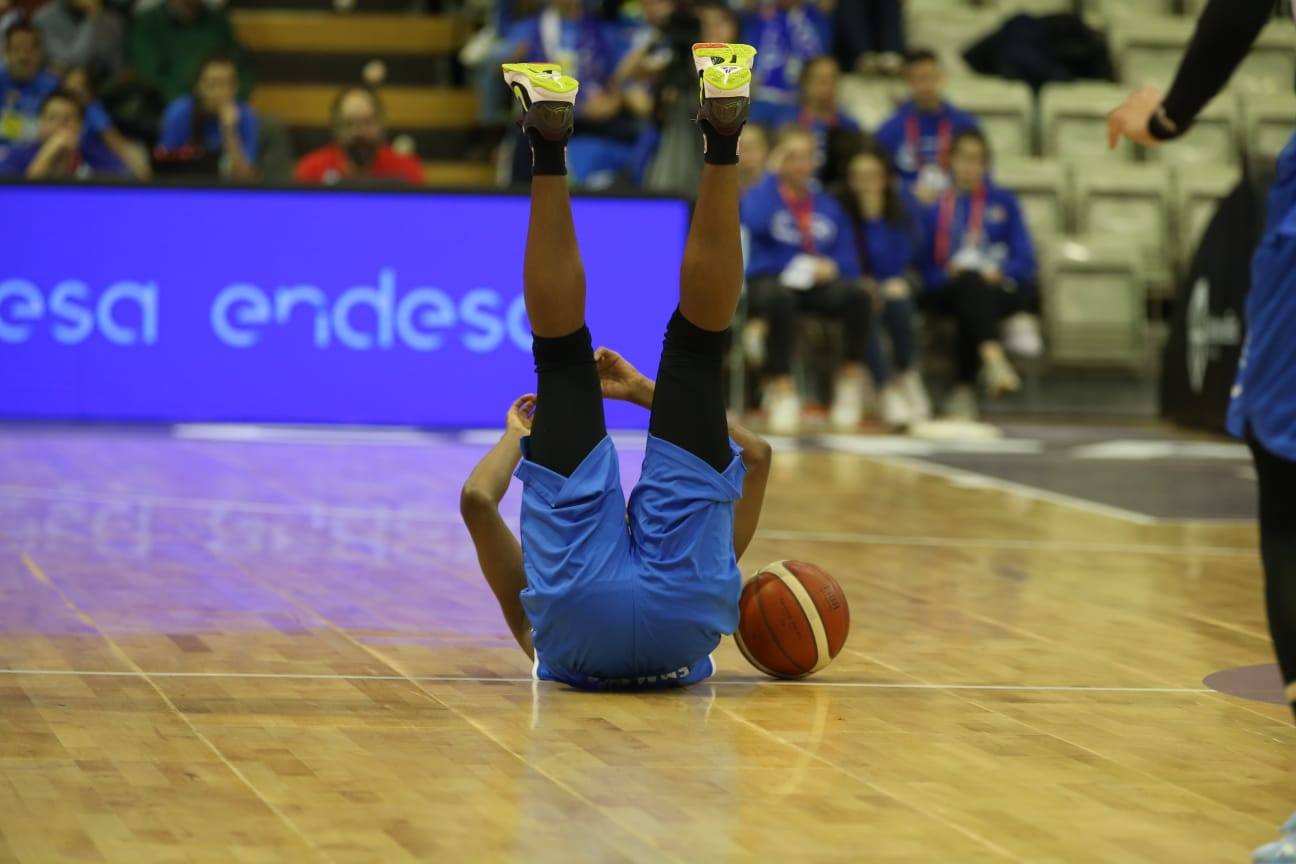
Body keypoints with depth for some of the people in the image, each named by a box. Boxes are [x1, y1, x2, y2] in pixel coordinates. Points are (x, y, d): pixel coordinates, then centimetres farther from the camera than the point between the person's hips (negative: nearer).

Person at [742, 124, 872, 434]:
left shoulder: (827, 205, 17)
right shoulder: (761, 195, 7)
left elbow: (848, 260, 13)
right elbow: (757, 224, -18)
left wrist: (831, 267, -10)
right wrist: (774, 176, -9)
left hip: (819, 283, 3)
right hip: (769, 280, -3)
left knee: (858, 294, -29)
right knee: (778, 298, -40)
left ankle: (851, 378, -12)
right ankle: (781, 387, -32)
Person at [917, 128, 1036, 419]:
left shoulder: (1004, 202, 15)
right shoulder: (934, 208, 16)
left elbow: (1025, 262, 6)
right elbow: (927, 268, 9)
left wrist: (998, 271, -15)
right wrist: (950, 272, -13)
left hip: (1002, 288, 0)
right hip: (951, 288, 0)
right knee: (972, 285, -38)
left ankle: (964, 389, -35)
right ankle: (993, 359, -60)